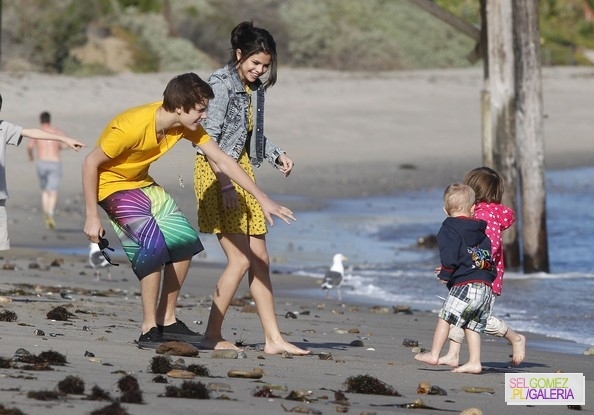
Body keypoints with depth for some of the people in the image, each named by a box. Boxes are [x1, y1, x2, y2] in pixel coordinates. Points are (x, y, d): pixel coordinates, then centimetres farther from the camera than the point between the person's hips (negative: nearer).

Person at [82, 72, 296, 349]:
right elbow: (91, 162, -25)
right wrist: (92, 217, -22)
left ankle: (167, 320, 13)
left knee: (184, 241, 2)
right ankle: (149, 330, -15)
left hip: (142, 183, 8)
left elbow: (222, 161, -4)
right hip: (111, 184, -8)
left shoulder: (187, 125, -11)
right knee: (155, 245, -23)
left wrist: (263, 199, -5)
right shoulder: (133, 126, -33)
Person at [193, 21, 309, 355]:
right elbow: (209, 139, -19)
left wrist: (277, 155, 3)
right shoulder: (221, 85, -14)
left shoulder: (255, 88, 11)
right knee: (240, 259, -12)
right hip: (217, 173, -9)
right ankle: (213, 336, -3)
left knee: (260, 261, 7)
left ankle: (274, 339, 10)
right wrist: (227, 186, -23)